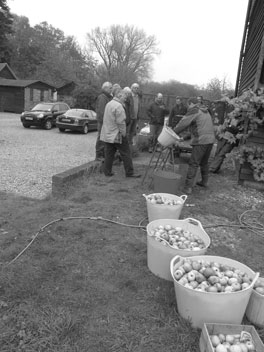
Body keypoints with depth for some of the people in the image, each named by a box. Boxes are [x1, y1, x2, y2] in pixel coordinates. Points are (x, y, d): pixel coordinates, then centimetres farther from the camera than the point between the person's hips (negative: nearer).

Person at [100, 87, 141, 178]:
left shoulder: (108, 104, 11)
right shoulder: (118, 106, -17)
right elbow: (120, 122, -20)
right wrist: (123, 133, -11)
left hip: (107, 134, 8)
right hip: (117, 135, -8)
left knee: (109, 154, 12)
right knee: (126, 154, 1)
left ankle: (107, 172, 16)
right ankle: (129, 172, 7)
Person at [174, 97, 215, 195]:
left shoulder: (193, 111, -5)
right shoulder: (205, 112, 22)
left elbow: (183, 124, -7)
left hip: (201, 141, -8)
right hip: (210, 139, 8)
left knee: (193, 164, -7)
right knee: (204, 162, 22)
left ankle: (188, 187, -8)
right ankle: (204, 182, 34)